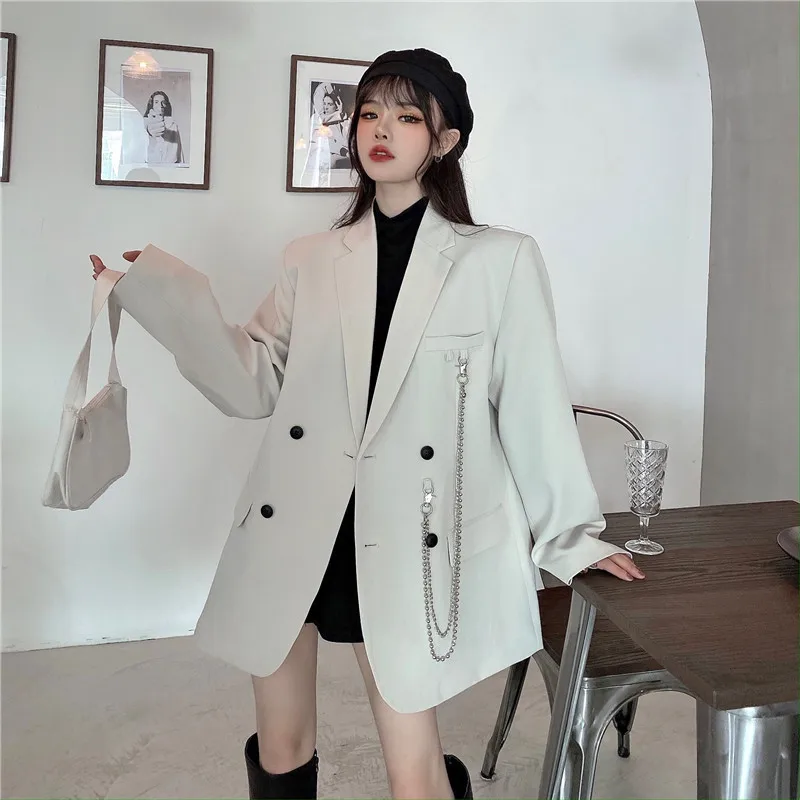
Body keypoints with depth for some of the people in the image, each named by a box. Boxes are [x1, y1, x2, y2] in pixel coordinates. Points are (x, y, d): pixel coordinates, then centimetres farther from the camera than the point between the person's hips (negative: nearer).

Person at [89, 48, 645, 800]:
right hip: (289, 528, 4)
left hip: (402, 537, -3)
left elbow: (531, 405, 1)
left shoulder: (500, 260, -2)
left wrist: (570, 538, 6)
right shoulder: (310, 260, 7)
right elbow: (256, 386, 2)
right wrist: (163, 292, -1)